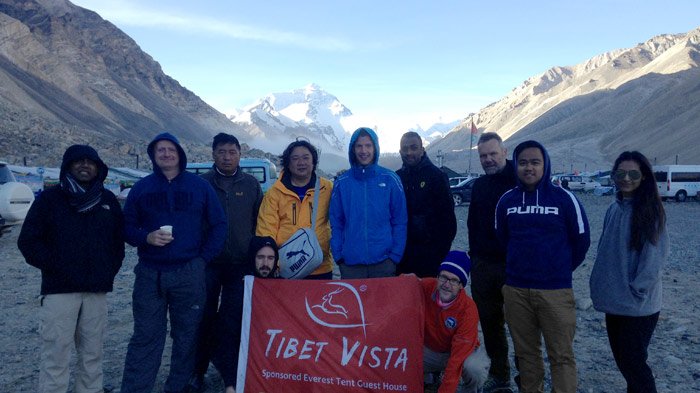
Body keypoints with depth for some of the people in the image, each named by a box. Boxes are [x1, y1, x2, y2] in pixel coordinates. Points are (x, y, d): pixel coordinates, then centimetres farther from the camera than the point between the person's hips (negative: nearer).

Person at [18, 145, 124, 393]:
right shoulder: (50, 198, 2)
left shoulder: (108, 200, 11)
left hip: (97, 290, 3)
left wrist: (110, 269, 5)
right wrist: (55, 267, -8)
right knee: (56, 357, -3)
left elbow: (119, 238, 17)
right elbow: (28, 241, 0)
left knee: (92, 355, 10)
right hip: (60, 289, -3)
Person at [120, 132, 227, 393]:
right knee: (145, 337, 2)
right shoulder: (141, 188, 7)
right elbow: (127, 227, 9)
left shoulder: (199, 186, 4)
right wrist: (146, 237, -12)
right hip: (150, 274, 1)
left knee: (187, 337, 7)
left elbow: (218, 225, 6)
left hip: (189, 274, 0)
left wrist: (204, 258, -1)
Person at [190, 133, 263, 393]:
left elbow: (259, 222, 10)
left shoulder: (251, 184, 8)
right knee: (205, 319, 7)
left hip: (241, 264, 0)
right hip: (208, 263, 0)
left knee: (232, 322, 1)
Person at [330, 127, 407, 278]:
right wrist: (338, 255, -3)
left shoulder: (390, 179, -2)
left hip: (384, 262, -1)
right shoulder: (342, 182, 2)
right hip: (350, 263, 1)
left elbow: (400, 221, 1)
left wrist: (395, 255, -5)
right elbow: (336, 223, 5)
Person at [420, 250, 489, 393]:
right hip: (428, 350, 3)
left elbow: (458, 356, -29)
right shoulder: (424, 287, -22)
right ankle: (427, 376, 12)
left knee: (475, 368, -34)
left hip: (460, 351, -2)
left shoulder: (468, 309, -29)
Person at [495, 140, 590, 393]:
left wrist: (561, 269, 12)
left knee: (561, 355, 4)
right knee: (526, 352, 15)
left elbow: (581, 240, 3)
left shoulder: (564, 198, -6)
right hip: (515, 291, 3)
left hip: (556, 291, -3)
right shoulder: (506, 201, 3)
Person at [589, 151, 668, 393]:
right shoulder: (615, 209, 7)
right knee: (622, 358, 16)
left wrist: (637, 290, -16)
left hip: (638, 306, -6)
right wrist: (601, 287, 11)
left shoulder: (650, 210, -11)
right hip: (614, 301, 6)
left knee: (633, 361, 0)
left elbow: (655, 255, -15)